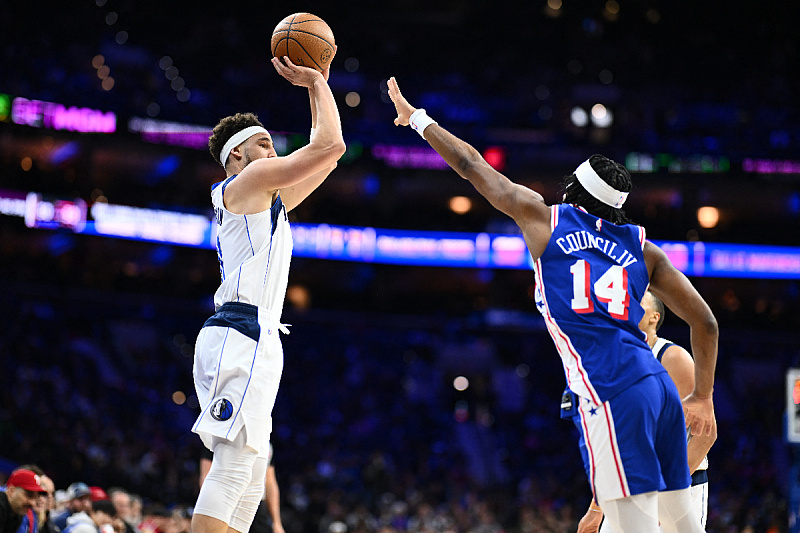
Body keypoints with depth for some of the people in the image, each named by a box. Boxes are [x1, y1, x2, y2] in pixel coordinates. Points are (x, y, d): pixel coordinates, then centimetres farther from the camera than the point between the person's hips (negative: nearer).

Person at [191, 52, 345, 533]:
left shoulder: (266, 200, 28)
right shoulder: (249, 181, 0)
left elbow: (326, 156, 34)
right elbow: (329, 145, -6)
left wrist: (318, 85, 31)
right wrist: (316, 83, 7)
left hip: (255, 340, 10)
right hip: (243, 334, -10)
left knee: (251, 475, 6)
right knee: (234, 465, -18)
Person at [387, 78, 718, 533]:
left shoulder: (544, 218, 12)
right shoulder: (643, 248, 20)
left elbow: (472, 166, 21)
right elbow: (706, 323, 18)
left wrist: (419, 119, 35)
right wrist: (703, 396, 30)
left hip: (611, 394, -5)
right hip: (660, 387, 5)